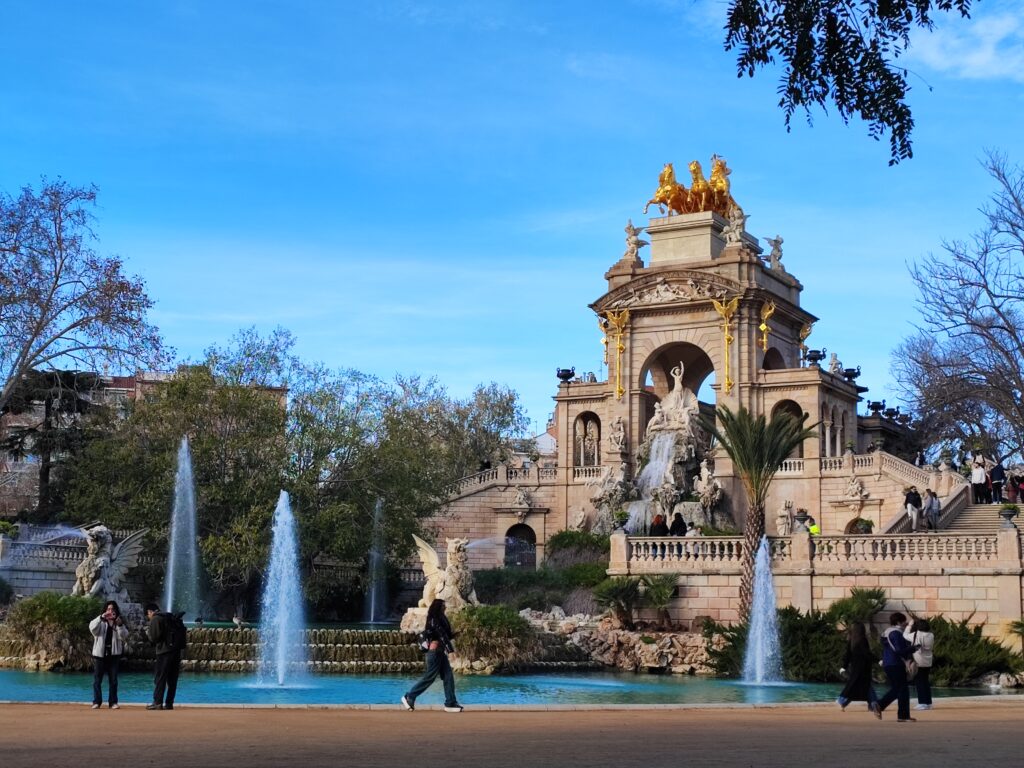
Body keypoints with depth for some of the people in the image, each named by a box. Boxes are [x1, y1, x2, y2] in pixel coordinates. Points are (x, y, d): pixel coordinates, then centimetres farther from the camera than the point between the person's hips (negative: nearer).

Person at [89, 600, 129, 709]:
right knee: (97, 679, 0)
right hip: (100, 654, -2)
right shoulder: (100, 622, 2)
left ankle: (113, 702, 7)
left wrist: (120, 625, -20)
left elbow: (124, 637, -4)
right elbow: (92, 628, -19)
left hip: (114, 655, 2)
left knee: (113, 680, 4)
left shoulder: (119, 623, 9)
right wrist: (101, 617, -31)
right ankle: (97, 701, 6)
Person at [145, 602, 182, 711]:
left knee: (159, 678, -2)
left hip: (164, 652, -7)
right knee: (172, 679, 8)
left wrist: (148, 632, 8)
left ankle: (158, 702, -5)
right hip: (176, 650, 7)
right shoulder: (170, 617, 19)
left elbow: (154, 638, -12)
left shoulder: (155, 619, -5)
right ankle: (169, 703, 8)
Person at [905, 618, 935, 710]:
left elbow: (905, 635, 0)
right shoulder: (931, 636, -1)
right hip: (928, 662, 5)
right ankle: (928, 702, 18)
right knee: (925, 681, 15)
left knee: (919, 682, 1)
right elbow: (932, 646, 9)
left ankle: (922, 703, -2)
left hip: (918, 662, -5)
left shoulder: (916, 635, -15)